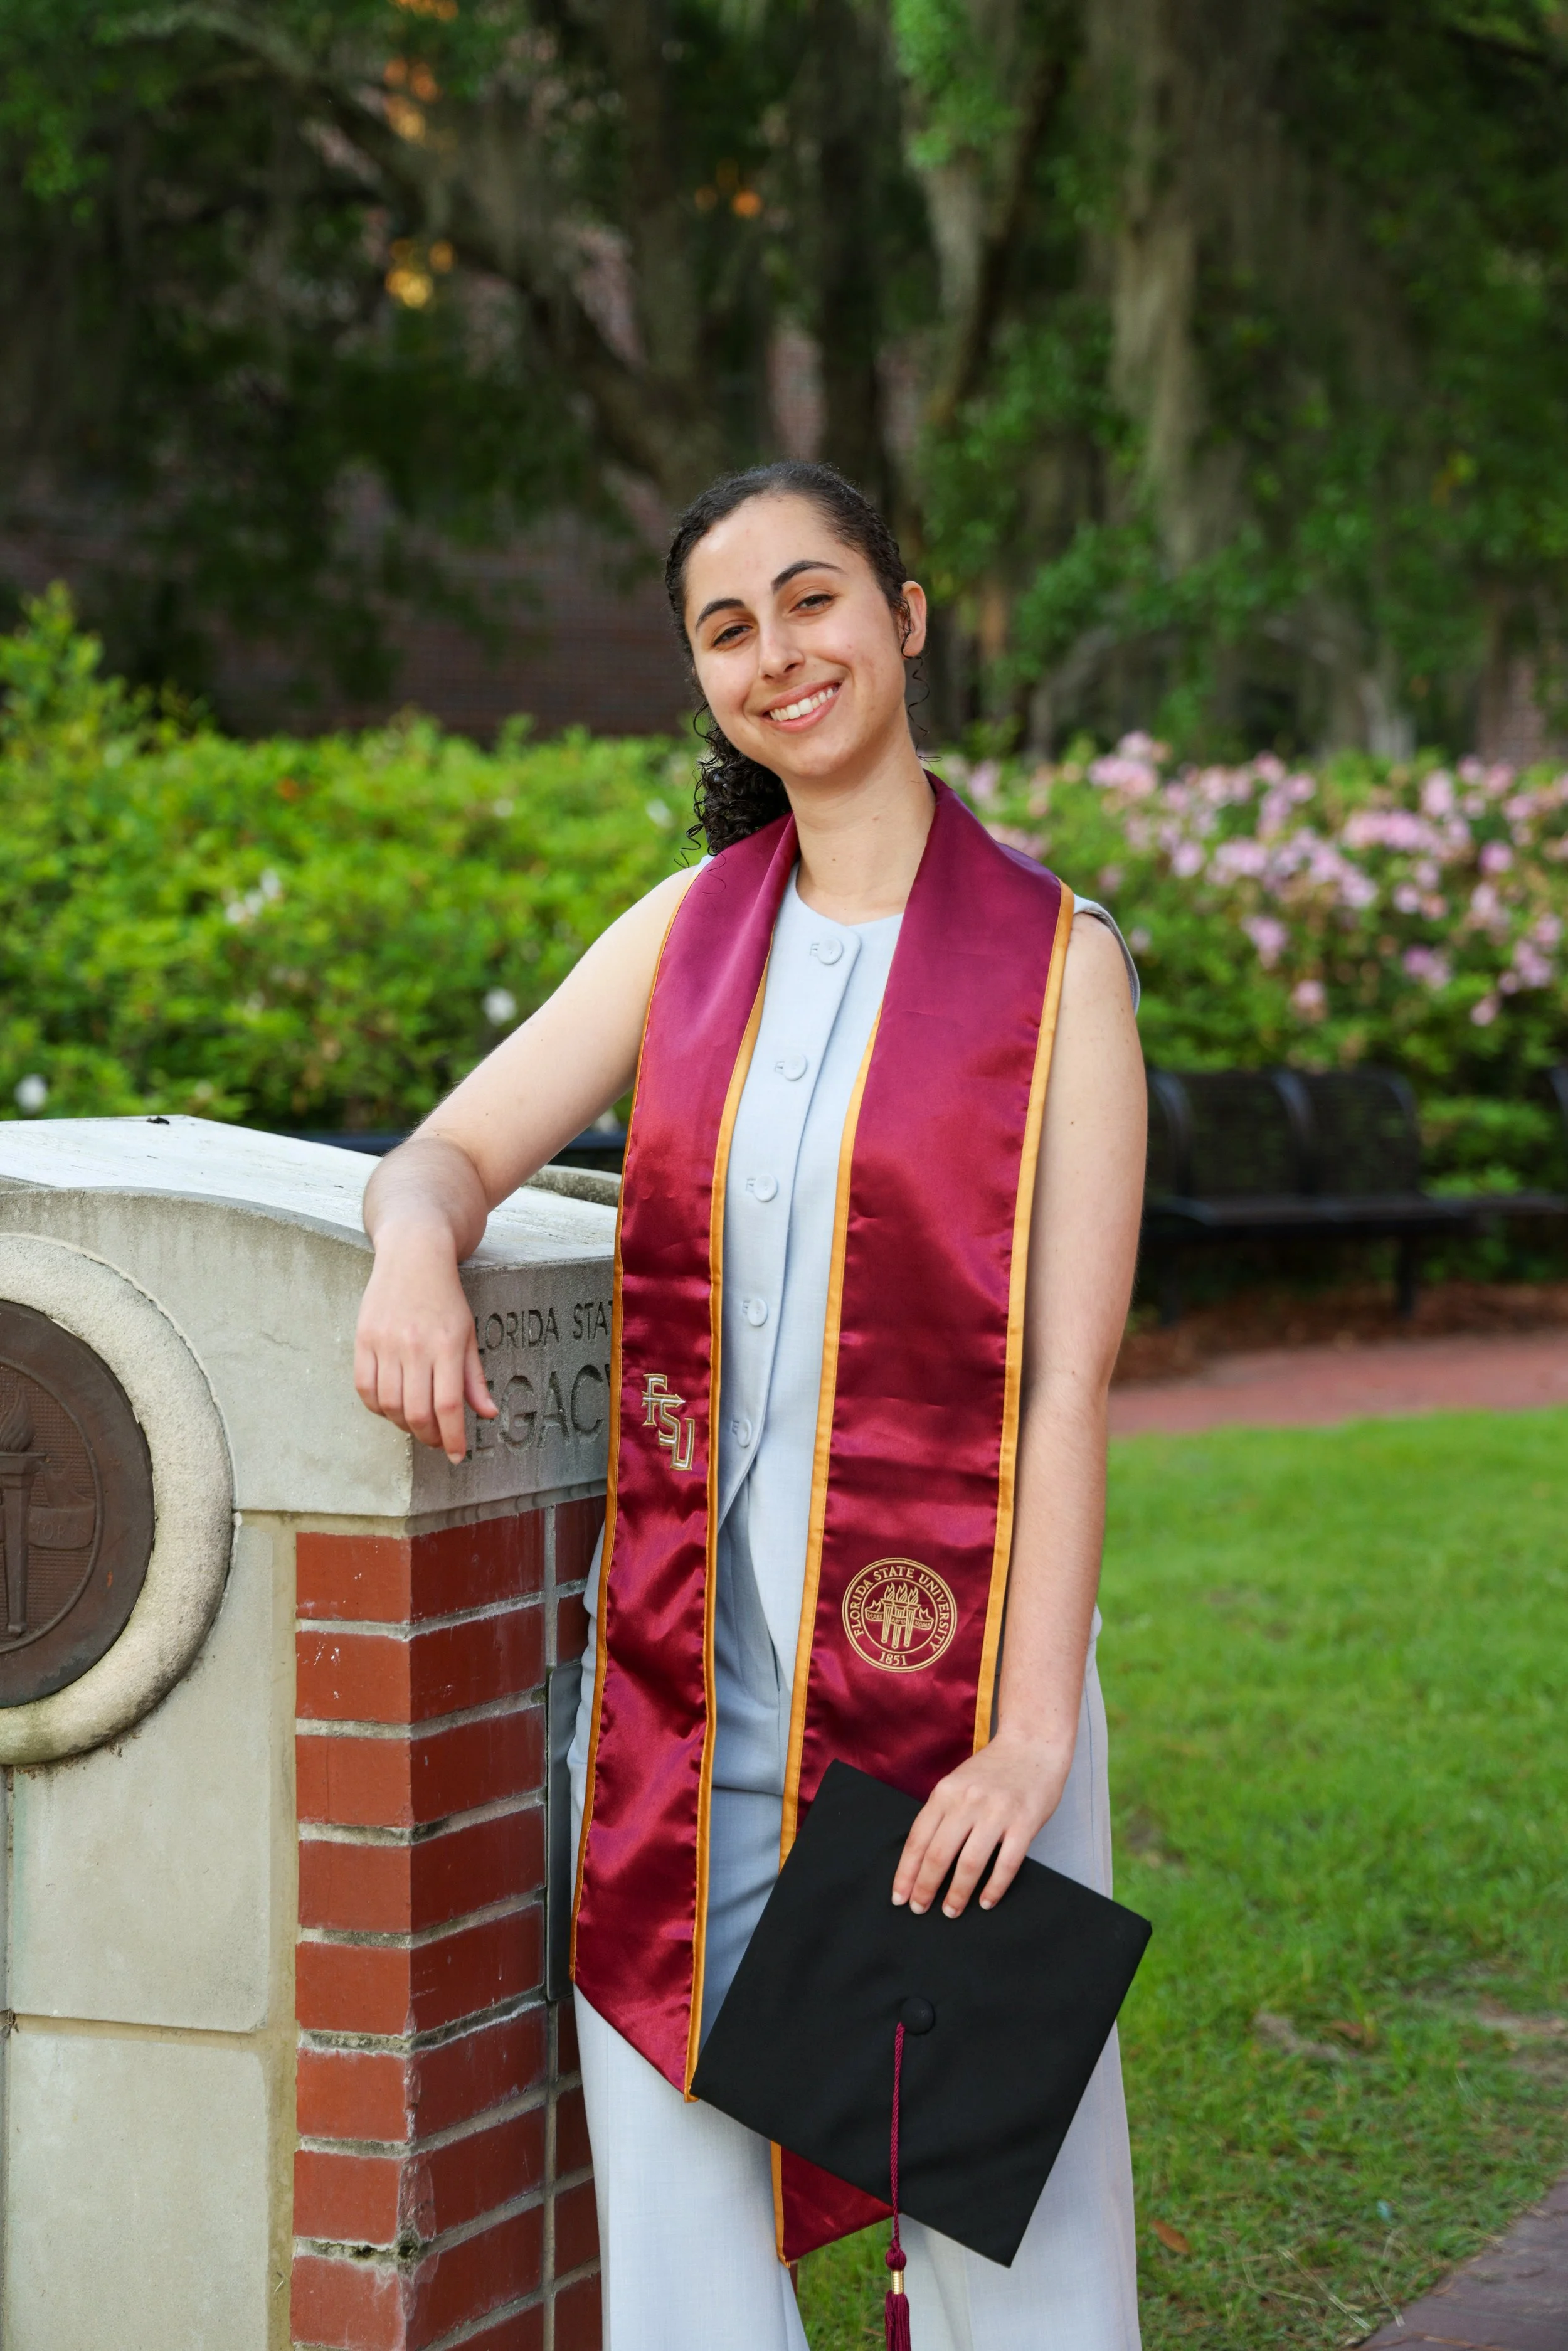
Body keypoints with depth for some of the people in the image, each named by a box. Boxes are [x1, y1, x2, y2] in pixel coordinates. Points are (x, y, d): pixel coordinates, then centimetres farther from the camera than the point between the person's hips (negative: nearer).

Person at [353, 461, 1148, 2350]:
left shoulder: (1055, 961, -3)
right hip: (681, 1677, 4)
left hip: (940, 1676, -4)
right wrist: (412, 1255, -14)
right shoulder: (692, 929, 9)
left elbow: (1068, 1381, -8)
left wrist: (1031, 1731, -15)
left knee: (1001, 2195, 2)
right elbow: (453, 1151, 11)